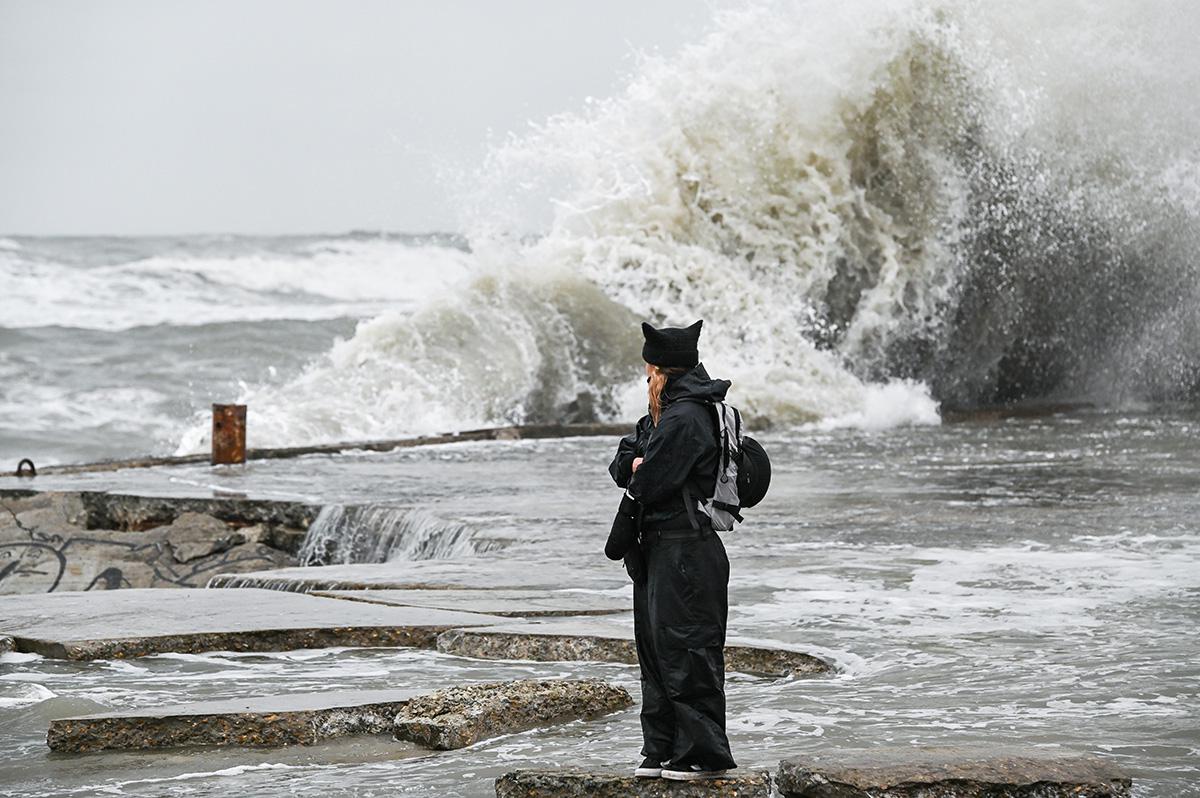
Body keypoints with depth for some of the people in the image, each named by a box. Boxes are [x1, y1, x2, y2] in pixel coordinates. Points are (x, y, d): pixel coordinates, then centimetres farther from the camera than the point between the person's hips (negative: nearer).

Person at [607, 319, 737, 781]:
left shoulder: (683, 420, -18)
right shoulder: (664, 416, 15)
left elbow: (647, 484, -19)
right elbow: (621, 465, 15)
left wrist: (639, 473, 3)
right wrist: (638, 463, -7)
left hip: (683, 552, -10)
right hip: (659, 549, 10)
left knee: (685, 651, -7)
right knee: (656, 649, 13)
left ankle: (704, 753, -2)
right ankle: (663, 750, 19)